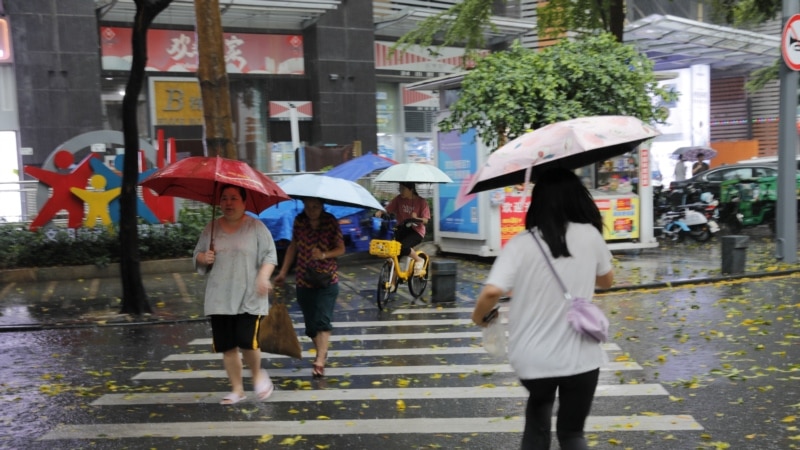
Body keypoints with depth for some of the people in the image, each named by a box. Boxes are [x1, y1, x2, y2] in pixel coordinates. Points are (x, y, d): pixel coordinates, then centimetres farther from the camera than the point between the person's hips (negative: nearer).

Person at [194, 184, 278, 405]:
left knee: (247, 341, -13)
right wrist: (204, 258, -7)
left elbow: (270, 255, -4)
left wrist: (263, 276, -21)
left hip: (249, 299, -4)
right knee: (227, 346, 6)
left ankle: (258, 374, 18)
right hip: (220, 300, 4)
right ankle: (237, 389, 22)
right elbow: (197, 254, 17)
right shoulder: (211, 228, 10)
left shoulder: (256, 227, -2)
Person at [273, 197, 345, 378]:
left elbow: (341, 248, -4)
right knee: (311, 322, 8)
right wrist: (283, 271, 6)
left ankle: (320, 361, -14)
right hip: (303, 280, 3)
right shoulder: (299, 221, 1)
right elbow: (293, 246, 9)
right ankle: (321, 353, 27)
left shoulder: (331, 221, -6)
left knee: (322, 320, -13)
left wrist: (324, 255, -23)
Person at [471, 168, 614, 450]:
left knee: (538, 416, 28)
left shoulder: (520, 244, -9)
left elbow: (492, 292, -21)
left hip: (533, 359, 0)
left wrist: (478, 316, -1)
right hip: (581, 357, 1)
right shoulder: (590, 235, -2)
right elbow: (607, 281, 15)